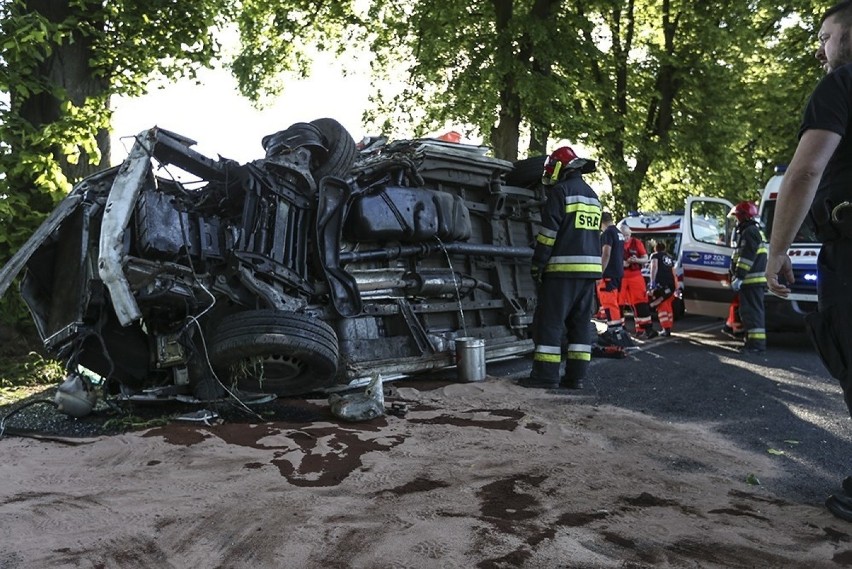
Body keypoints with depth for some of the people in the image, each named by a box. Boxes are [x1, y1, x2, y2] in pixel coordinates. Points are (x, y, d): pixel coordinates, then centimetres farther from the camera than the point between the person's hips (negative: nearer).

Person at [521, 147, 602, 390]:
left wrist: (537, 264, -8)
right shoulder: (593, 196, 20)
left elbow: (549, 232, -12)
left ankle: (546, 374, -2)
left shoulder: (560, 191, -6)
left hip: (563, 268, -8)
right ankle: (576, 375, 9)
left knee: (549, 321, -3)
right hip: (590, 268, 8)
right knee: (581, 322, 8)